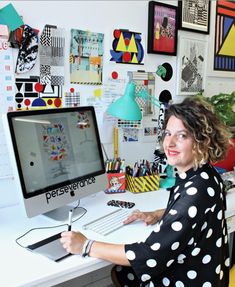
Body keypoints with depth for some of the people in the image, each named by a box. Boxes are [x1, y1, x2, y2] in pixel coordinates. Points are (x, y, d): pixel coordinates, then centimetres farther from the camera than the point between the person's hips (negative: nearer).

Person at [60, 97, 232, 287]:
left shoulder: (197, 190, -31)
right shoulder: (200, 175, -4)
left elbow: (152, 255, -30)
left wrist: (87, 246, -23)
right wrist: (158, 215, 3)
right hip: (183, 266, 8)